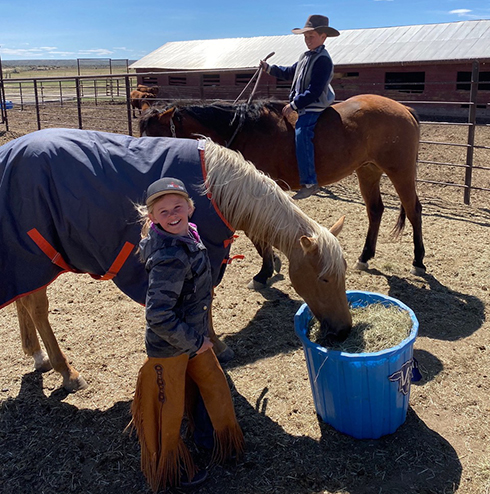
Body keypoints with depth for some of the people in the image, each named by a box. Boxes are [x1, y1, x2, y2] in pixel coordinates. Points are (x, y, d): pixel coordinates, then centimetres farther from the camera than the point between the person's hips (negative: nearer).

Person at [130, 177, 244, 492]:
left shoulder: (188, 236, -4)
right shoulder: (169, 258, -33)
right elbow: (158, 316, -34)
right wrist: (194, 342, -21)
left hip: (195, 337, 8)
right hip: (169, 348, -8)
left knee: (216, 388, 24)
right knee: (170, 410, 14)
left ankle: (225, 443, 50)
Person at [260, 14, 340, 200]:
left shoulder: (323, 60, -14)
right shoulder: (306, 56, 17)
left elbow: (314, 91, -22)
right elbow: (289, 73, 32)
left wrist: (294, 105, -22)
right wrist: (269, 68, 25)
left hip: (313, 107, -11)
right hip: (303, 106, 11)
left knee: (301, 135, -28)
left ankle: (309, 182, -30)